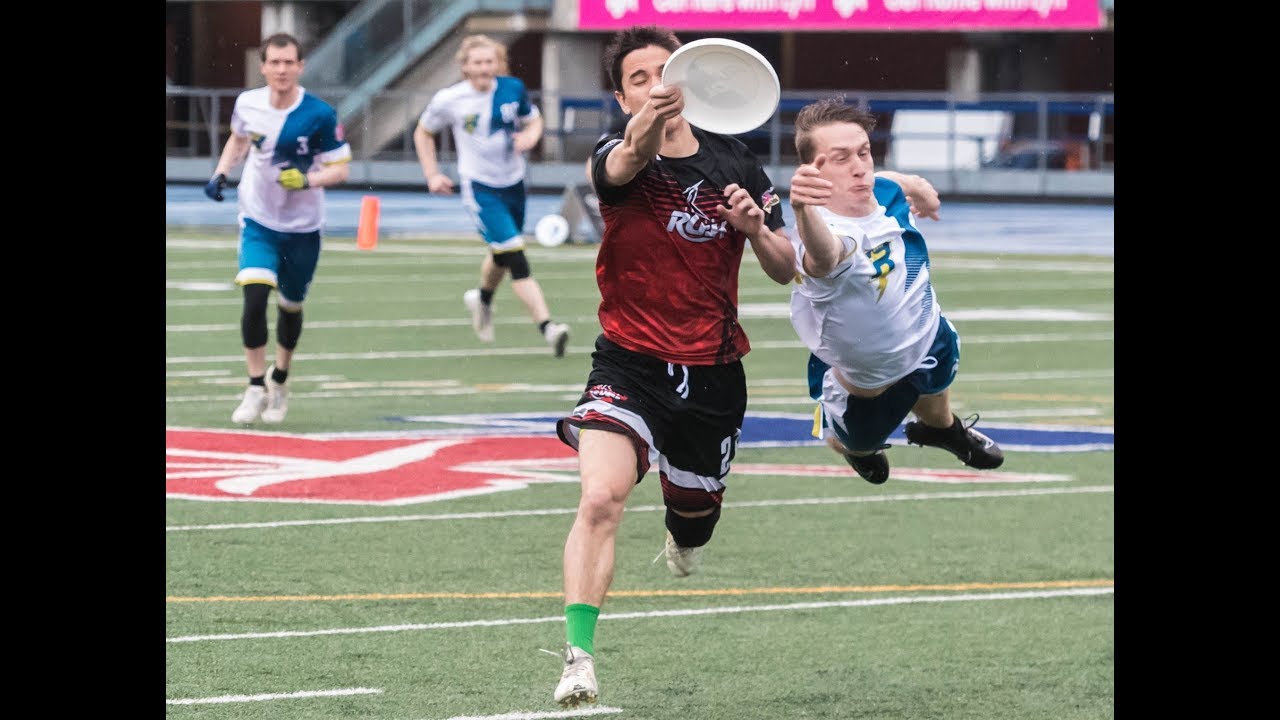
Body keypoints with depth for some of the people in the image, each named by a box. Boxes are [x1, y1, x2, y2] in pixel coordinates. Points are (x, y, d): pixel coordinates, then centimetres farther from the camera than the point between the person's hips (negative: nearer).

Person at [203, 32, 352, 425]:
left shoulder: (320, 115, -18)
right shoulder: (247, 104, -7)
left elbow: (340, 169, -12)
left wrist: (307, 180, -30)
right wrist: (220, 174, 2)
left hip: (303, 226, -1)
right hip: (258, 220, 1)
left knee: (291, 305, 13)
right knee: (254, 297, -18)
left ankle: (280, 378, 38)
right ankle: (256, 388, -7)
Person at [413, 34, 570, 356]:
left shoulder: (512, 89, -5)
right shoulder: (448, 100, -10)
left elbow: (533, 119, 12)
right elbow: (423, 133, 7)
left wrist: (530, 136, -11)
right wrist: (432, 175, 0)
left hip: (513, 183, 4)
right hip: (480, 188, -4)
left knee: (502, 256, 22)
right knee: (515, 256, -18)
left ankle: (483, 299, 54)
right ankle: (547, 328, -23)